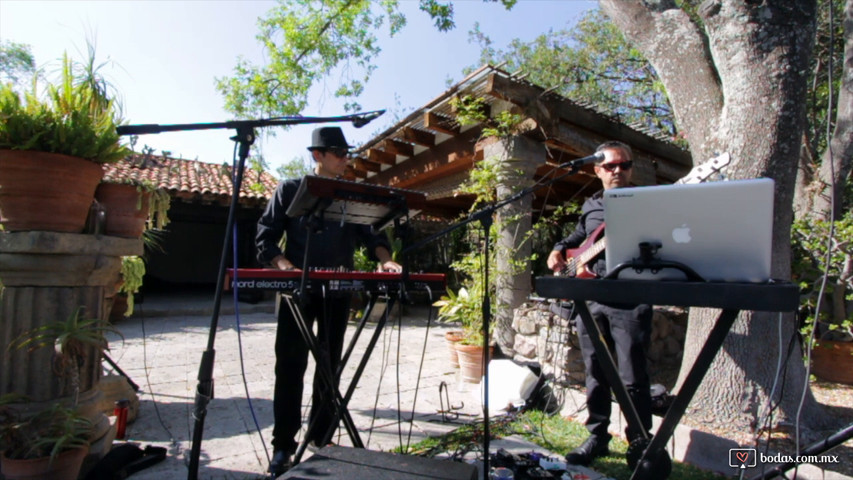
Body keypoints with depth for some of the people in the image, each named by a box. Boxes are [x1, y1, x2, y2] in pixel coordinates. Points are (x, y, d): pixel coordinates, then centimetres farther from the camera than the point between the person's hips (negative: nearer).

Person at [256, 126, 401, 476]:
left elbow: (369, 234, 4)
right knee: (290, 366, -3)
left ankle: (321, 440, 23)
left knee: (330, 366, 10)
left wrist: (384, 259, -16)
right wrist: (284, 266, -17)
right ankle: (283, 446, 9)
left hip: (337, 291, 3)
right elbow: (266, 236, 1)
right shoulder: (290, 190, 4)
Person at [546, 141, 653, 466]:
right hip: (590, 299, 5)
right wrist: (558, 250, 12)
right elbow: (577, 237, 31)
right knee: (595, 374, 12)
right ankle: (597, 437, 26)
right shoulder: (590, 206, 18)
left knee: (633, 378, -1)